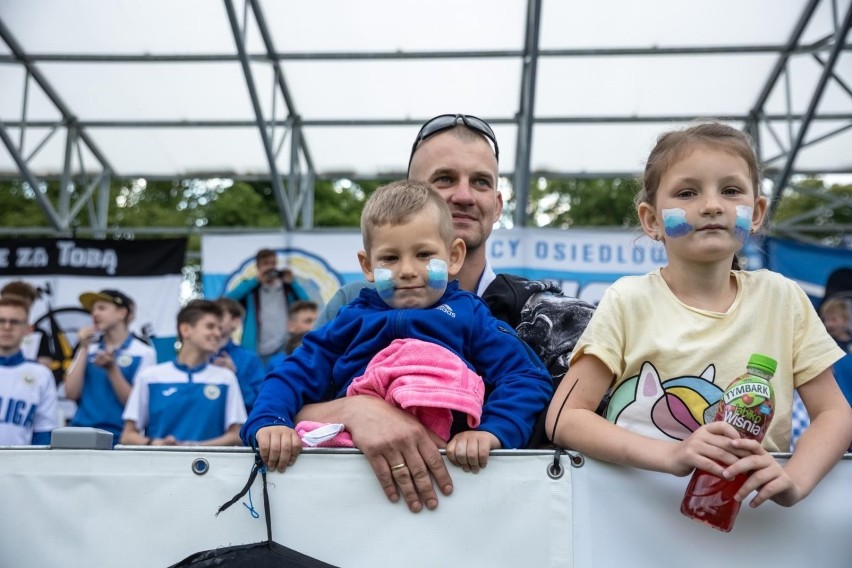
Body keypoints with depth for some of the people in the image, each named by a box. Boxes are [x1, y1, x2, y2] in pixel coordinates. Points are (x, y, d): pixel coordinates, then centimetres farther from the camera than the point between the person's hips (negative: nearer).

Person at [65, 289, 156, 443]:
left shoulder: (143, 353, -1)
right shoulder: (88, 349, 12)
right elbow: (71, 394, 2)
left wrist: (112, 369, -17)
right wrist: (83, 348, -1)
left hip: (119, 437, -4)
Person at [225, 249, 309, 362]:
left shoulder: (287, 288, 13)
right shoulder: (250, 288, 7)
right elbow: (229, 298, -13)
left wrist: (292, 282, -8)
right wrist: (256, 280, -13)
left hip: (284, 352, 2)